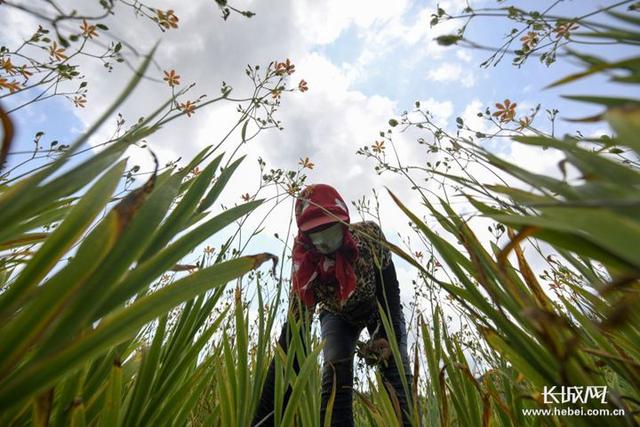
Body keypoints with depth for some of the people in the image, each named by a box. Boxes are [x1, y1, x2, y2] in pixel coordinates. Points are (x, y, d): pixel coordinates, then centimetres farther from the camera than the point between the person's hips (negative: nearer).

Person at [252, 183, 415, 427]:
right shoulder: (305, 271, -37)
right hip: (338, 315, 0)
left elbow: (390, 286, -20)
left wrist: (388, 335, -28)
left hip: (380, 308, 1)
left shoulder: (370, 234, -35)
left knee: (395, 368, -13)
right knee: (335, 371, -18)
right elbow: (292, 339, -38)